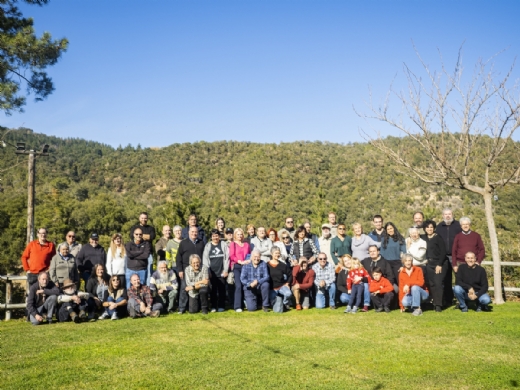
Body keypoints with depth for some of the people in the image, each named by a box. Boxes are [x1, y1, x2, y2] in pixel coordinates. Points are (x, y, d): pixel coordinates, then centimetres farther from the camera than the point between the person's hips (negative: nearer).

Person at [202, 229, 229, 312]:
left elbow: (227, 258, 1)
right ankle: (213, 306, 11)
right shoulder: (208, 245, 7)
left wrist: (226, 270, -4)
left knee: (221, 289, 1)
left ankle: (221, 306, 10)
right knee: (213, 289, 3)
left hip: (221, 272, -1)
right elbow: (205, 259, 4)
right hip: (212, 272, 1)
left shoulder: (223, 245, 4)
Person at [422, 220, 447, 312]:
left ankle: (438, 305, -9)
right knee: (431, 284, 1)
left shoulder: (438, 238, -6)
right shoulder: (423, 238, 8)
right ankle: (435, 303, 8)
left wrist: (439, 265, -13)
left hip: (440, 264, -5)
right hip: (429, 264, 5)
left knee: (438, 283, -11)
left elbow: (443, 252, -9)